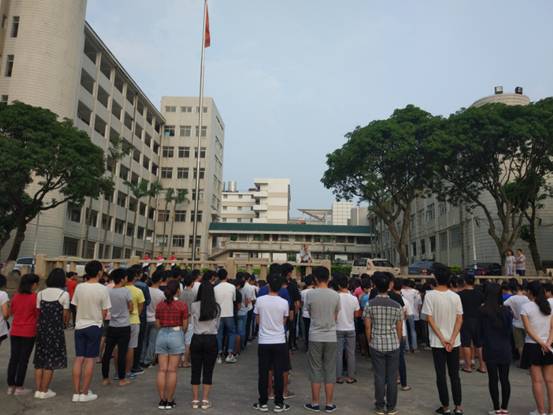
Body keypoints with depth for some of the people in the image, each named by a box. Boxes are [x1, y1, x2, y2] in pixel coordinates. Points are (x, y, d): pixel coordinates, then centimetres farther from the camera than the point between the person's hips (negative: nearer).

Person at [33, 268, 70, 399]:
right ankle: (44, 391, 10)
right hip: (56, 330, -5)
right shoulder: (64, 294, -10)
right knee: (51, 361, 5)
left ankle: (38, 389, 20)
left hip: (41, 329, 5)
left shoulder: (41, 293, 4)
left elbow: (38, 312, 5)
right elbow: (65, 315, -8)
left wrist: (41, 325, 16)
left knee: (40, 359, 14)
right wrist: (64, 323, 11)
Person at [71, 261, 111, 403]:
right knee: (90, 359, 5)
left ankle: (76, 392, 15)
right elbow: (104, 312, -8)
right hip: (94, 326, -3)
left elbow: (76, 307, 4)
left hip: (79, 325, 4)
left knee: (79, 359, 10)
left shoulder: (79, 287, -4)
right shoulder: (103, 289, -14)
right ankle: (85, 393, 12)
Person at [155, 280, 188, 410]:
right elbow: (185, 325, -4)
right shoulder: (182, 305, -8)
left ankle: (162, 400, 14)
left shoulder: (160, 305, 2)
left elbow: (157, 324, 6)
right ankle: (169, 401, 10)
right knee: (172, 370, 3)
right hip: (176, 335, -3)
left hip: (162, 335, 3)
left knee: (162, 369, 8)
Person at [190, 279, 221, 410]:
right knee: (208, 371, 8)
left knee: (195, 370, 10)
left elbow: (192, 323, 8)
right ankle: (205, 400, 11)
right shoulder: (216, 307, -4)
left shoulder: (194, 306, -6)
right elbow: (217, 325, 8)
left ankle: (195, 400, 16)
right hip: (211, 340, 0)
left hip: (197, 339, 0)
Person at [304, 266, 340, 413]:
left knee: (315, 370, 8)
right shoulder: (335, 295, -5)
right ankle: (329, 404, 17)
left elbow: (310, 314, 6)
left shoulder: (310, 294, -10)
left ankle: (315, 403, 16)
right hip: (331, 337, 2)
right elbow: (335, 317, 6)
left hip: (315, 336, -1)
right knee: (330, 370, 10)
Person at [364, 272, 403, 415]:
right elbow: (399, 328, 2)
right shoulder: (396, 306, -2)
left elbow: (367, 326, -4)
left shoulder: (370, 304, -6)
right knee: (392, 377, 9)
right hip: (393, 344, 1)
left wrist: (370, 342, 8)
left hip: (376, 344, -1)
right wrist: (397, 343, 15)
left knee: (379, 376, 7)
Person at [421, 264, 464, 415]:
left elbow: (429, 319, -13)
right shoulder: (455, 296, -2)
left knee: (441, 375, 8)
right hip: (454, 342, 3)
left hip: (438, 342, -3)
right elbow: (460, 319, -4)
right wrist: (452, 340, -7)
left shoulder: (430, 295, -12)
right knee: (455, 375, 13)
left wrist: (442, 339, -8)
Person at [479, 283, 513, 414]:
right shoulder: (506, 311, -9)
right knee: (504, 379, 11)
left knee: (493, 379, 7)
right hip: (504, 349, 1)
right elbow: (509, 330, 1)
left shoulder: (482, 311, -11)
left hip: (489, 349, -1)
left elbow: (481, 330, -1)